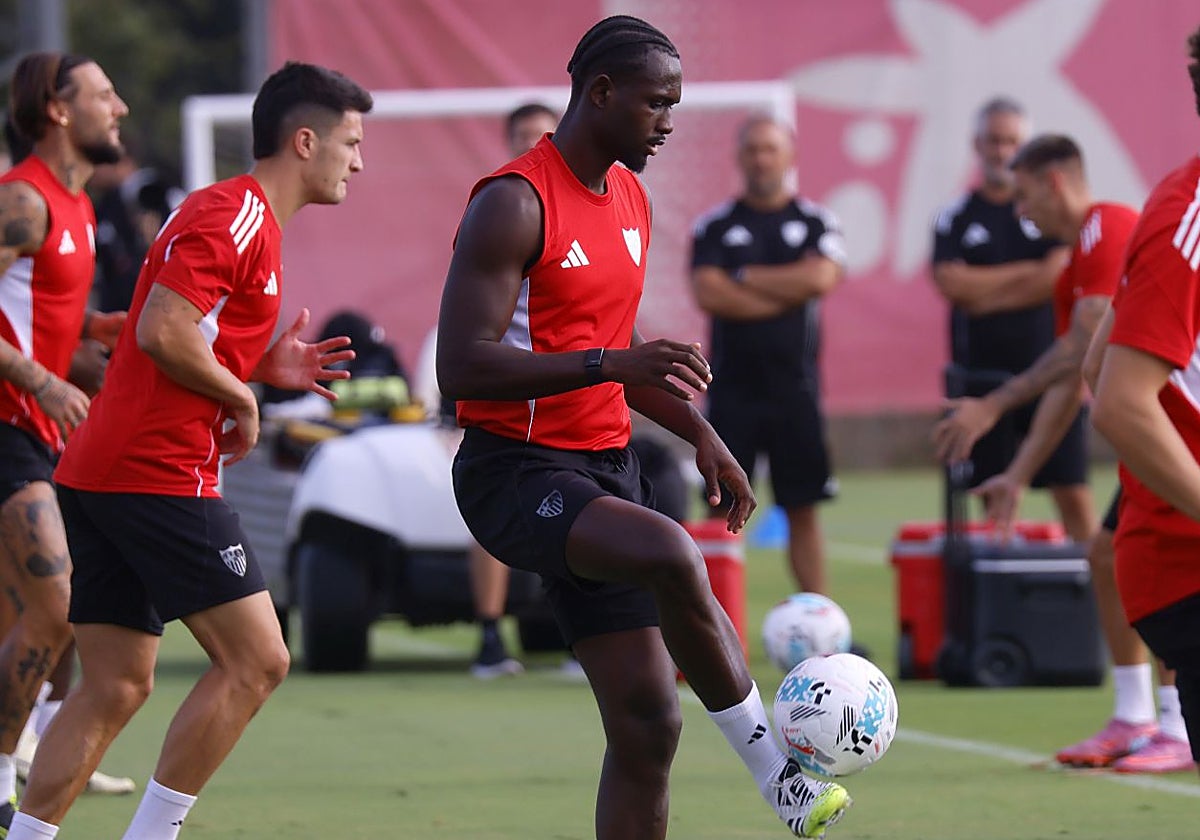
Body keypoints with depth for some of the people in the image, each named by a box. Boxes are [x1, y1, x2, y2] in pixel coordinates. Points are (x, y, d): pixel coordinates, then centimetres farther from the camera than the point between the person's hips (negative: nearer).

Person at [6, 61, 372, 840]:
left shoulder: (246, 219, 22)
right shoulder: (232, 215, -11)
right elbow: (163, 333, -21)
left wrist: (266, 365, 11)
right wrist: (244, 396, -8)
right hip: (160, 476, -10)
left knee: (113, 689, 9)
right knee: (255, 660, -7)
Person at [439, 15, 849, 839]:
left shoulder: (631, 199, 13)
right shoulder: (515, 204, -14)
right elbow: (462, 368, -23)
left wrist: (698, 432, 14)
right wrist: (611, 363, -31)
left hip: (606, 470, 9)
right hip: (516, 471, -9)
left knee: (648, 723, 2)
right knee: (671, 554, -36)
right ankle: (773, 768, -22)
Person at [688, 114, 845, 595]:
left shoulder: (817, 223, 6)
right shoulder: (715, 227, 5)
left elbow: (822, 279, -12)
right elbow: (708, 294, -10)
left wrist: (745, 277, -8)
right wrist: (789, 290, -8)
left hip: (795, 387, 0)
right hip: (731, 388, 0)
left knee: (803, 510, 3)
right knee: (722, 510, -1)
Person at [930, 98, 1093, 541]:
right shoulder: (955, 218, 8)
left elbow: (1059, 277, -9)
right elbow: (952, 283, -7)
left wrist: (985, 296, -7)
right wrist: (1027, 272, -6)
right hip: (981, 376, 1)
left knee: (1074, 494, -6)